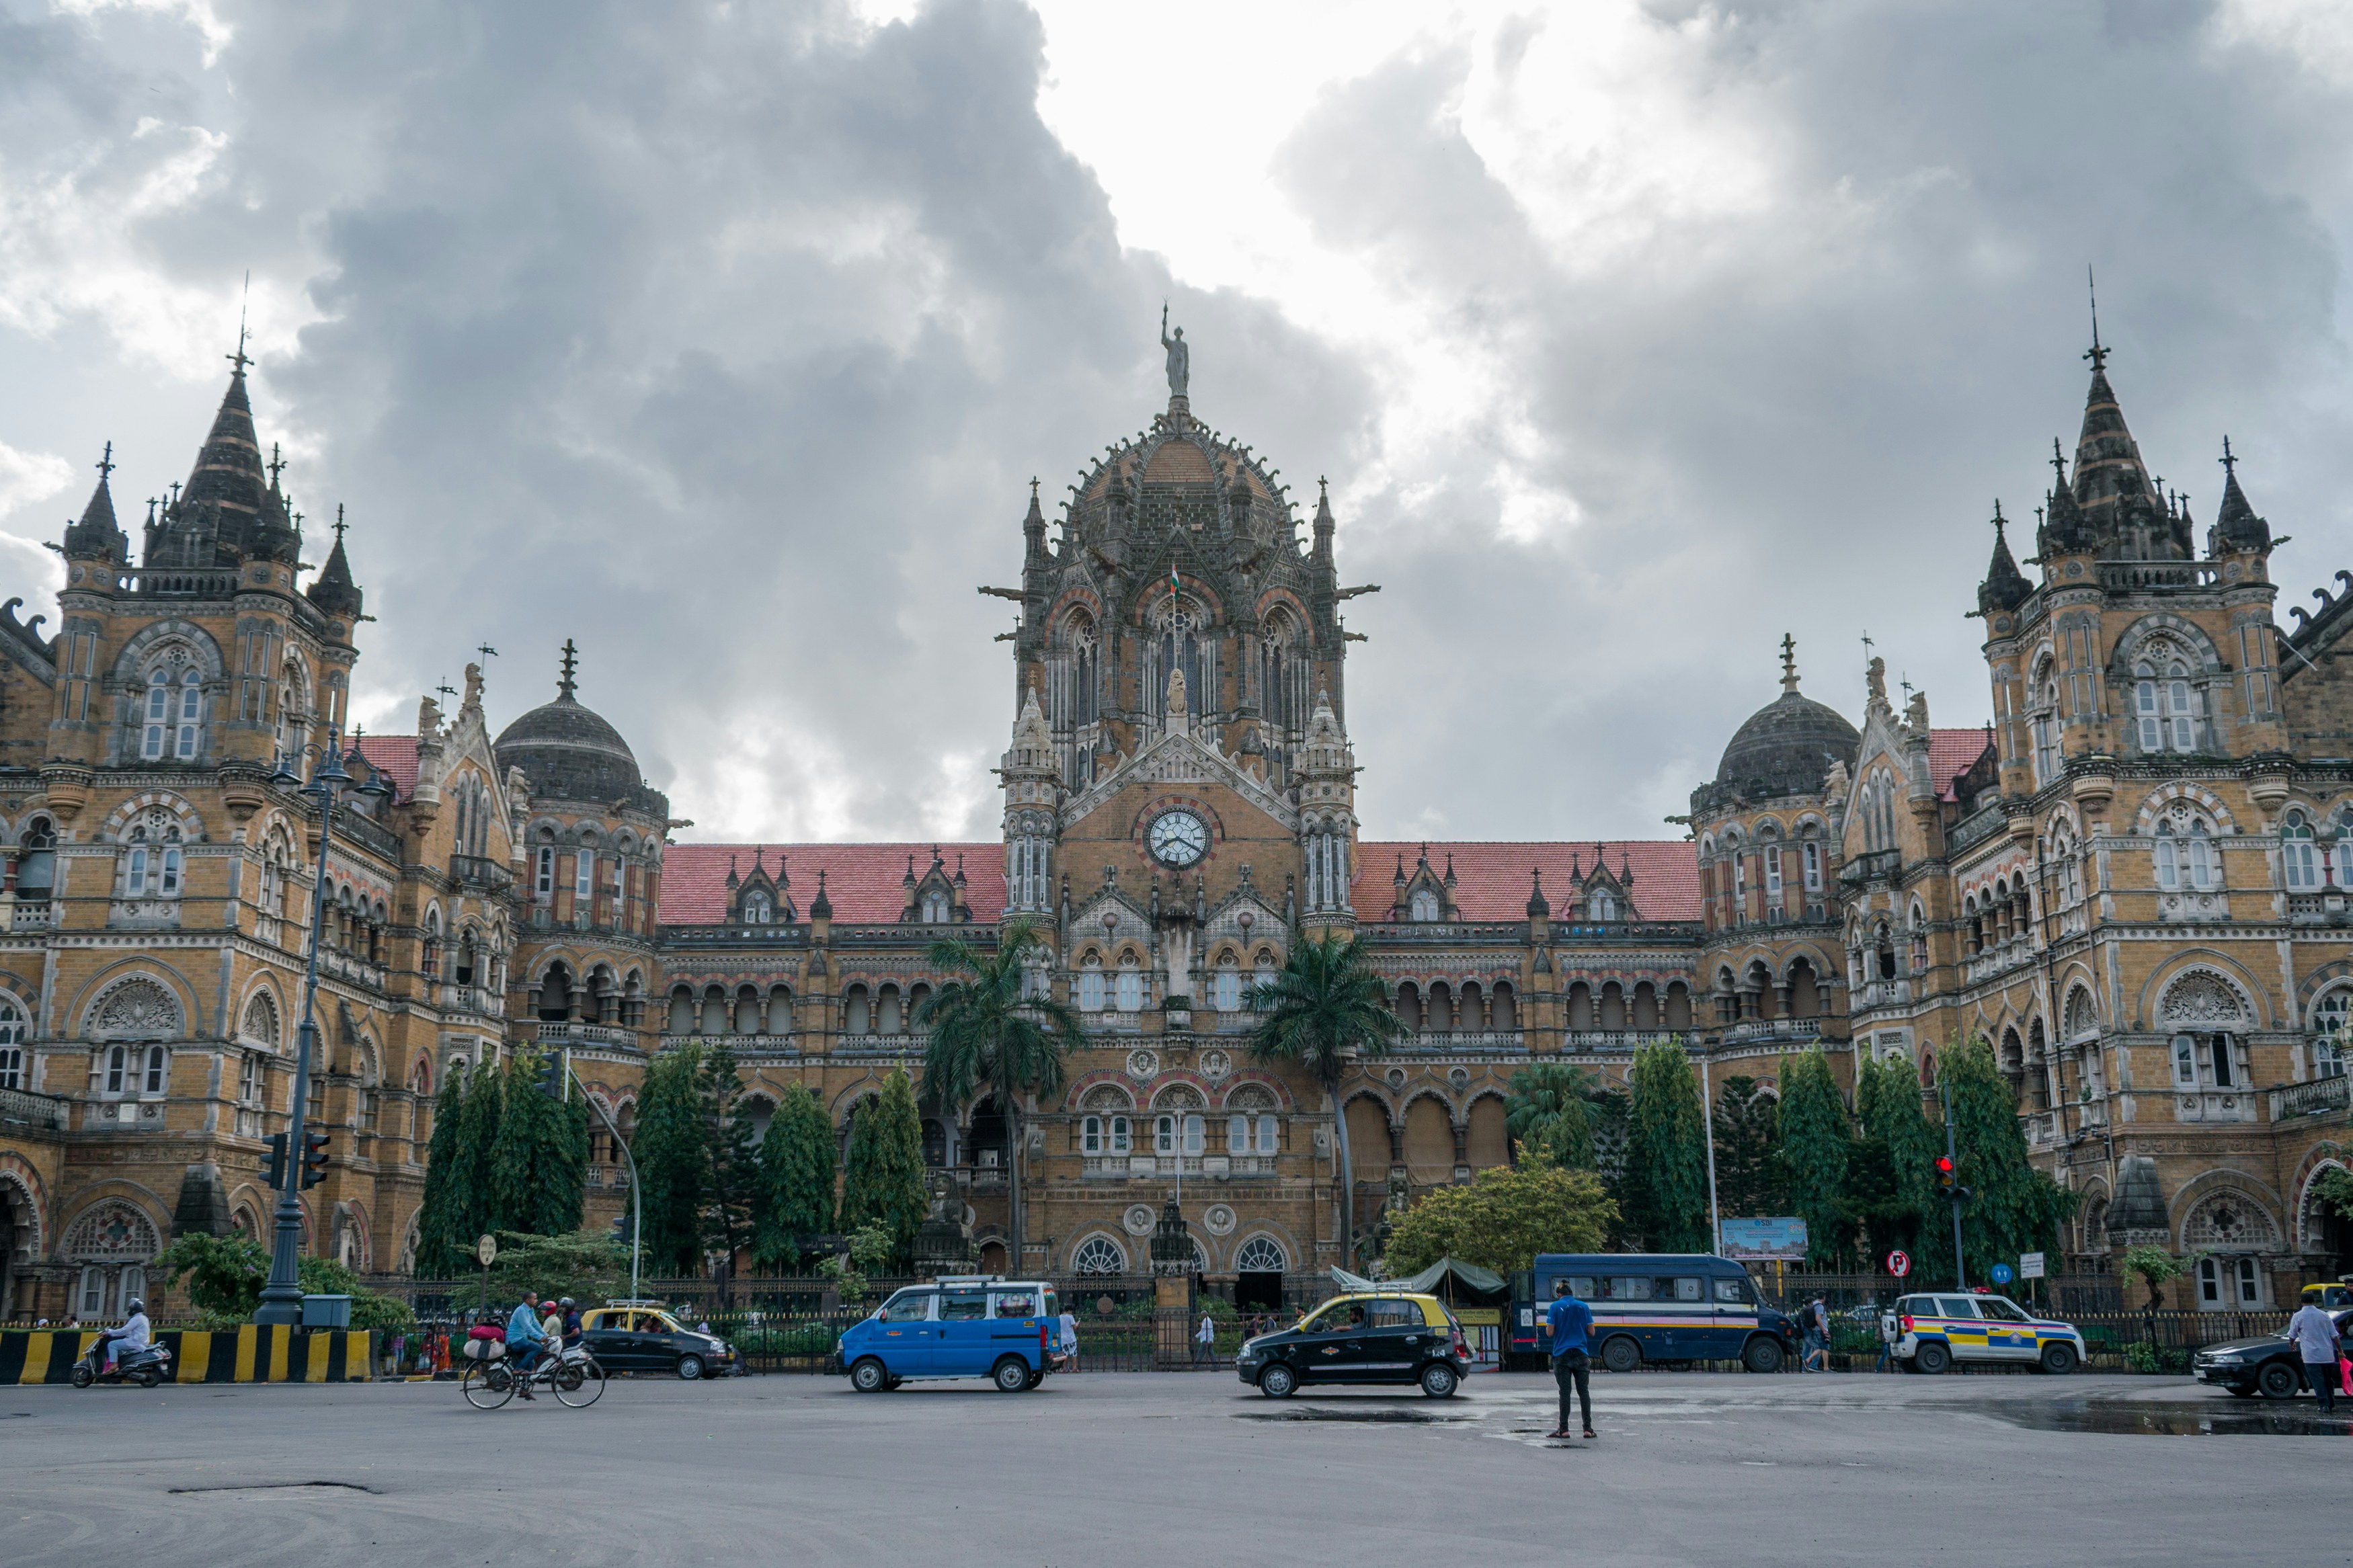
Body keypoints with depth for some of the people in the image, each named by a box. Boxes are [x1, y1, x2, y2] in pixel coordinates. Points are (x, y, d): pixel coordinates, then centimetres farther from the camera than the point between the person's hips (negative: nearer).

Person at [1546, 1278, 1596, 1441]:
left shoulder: (1555, 1307, -3)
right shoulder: (1583, 1306, 6)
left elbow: (1550, 1331, -7)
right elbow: (1591, 1331, 6)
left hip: (1562, 1355, -2)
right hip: (1581, 1354, 2)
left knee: (1565, 1392, -1)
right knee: (1584, 1391, 5)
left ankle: (1564, 1429, -1)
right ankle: (1588, 1428, 3)